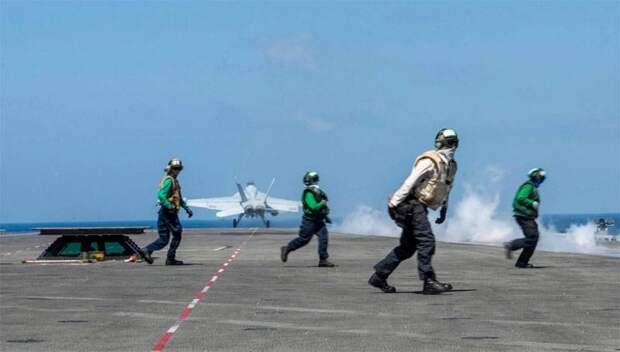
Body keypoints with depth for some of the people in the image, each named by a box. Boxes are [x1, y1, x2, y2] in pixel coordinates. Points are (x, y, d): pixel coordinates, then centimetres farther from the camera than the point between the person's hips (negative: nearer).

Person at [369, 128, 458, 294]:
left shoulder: (451, 166, 12)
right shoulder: (430, 161, -16)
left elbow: (446, 189, 25)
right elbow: (410, 182, -19)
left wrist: (444, 209, 23)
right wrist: (394, 203, -21)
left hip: (420, 208, 9)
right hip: (412, 205, -9)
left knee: (408, 247, 10)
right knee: (426, 240, -17)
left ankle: (379, 276, 15)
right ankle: (429, 282, -20)